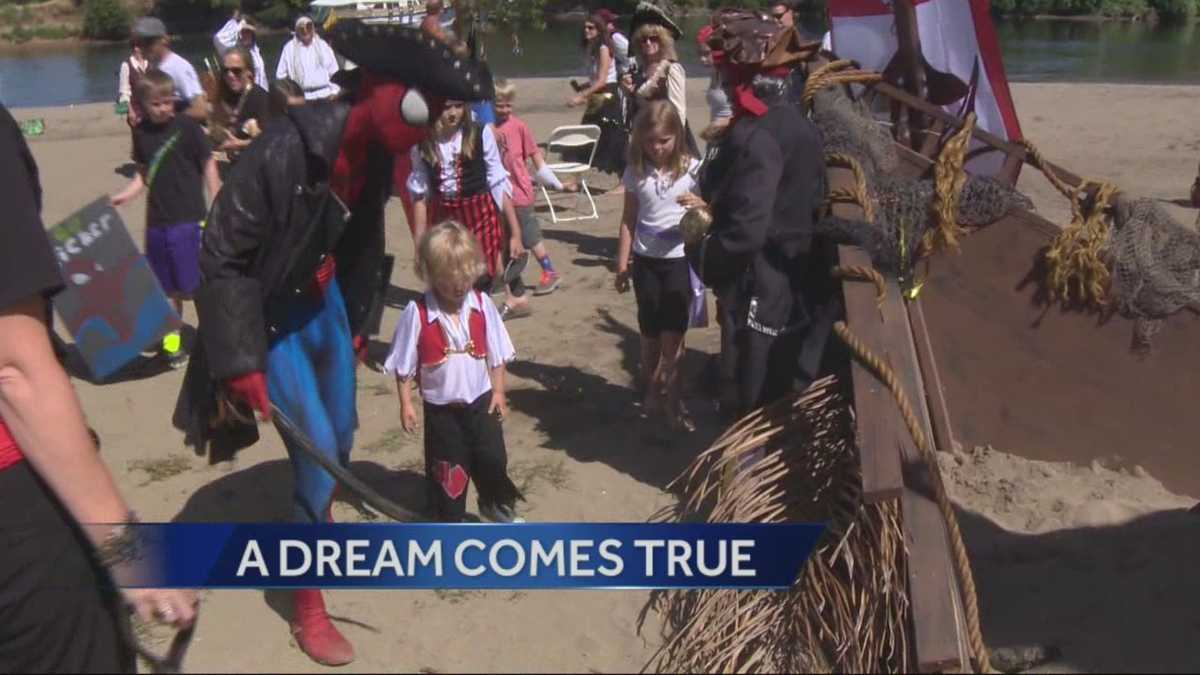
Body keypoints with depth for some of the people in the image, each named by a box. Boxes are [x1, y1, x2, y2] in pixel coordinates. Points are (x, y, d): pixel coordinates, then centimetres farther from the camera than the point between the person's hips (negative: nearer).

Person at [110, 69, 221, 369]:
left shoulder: (187, 127, -8)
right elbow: (144, 175, 13)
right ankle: (173, 337, 27)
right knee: (167, 286, 13)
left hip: (189, 218, -4)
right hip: (157, 220, 5)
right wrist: (124, 195, -3)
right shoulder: (141, 133, 5)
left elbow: (208, 165, -3)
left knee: (195, 284, -1)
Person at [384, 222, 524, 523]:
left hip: (481, 400, 2)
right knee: (447, 469, 12)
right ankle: (450, 518, 34)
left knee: (493, 458, 13)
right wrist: (406, 404, -8)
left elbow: (497, 354, 0)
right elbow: (403, 366, -9)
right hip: (441, 407, -2)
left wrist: (498, 391, 0)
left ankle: (495, 504, 42)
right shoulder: (417, 313, -18)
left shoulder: (482, 305, -9)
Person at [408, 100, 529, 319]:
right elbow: (419, 192, 5)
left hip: (480, 213, -2)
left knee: (488, 274, -1)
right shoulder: (422, 142, -3)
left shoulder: (481, 134, -9)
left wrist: (515, 232, -5)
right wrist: (420, 242, 5)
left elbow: (498, 183, -4)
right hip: (442, 217, 2)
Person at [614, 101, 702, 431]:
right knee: (651, 333, 13)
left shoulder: (692, 169, -7)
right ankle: (651, 390, 31)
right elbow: (628, 219, 4)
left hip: (680, 259, -2)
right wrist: (622, 264, 4)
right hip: (645, 260, 2)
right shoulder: (636, 171, -2)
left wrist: (700, 207, -28)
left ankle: (669, 395, 18)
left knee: (673, 332, 2)